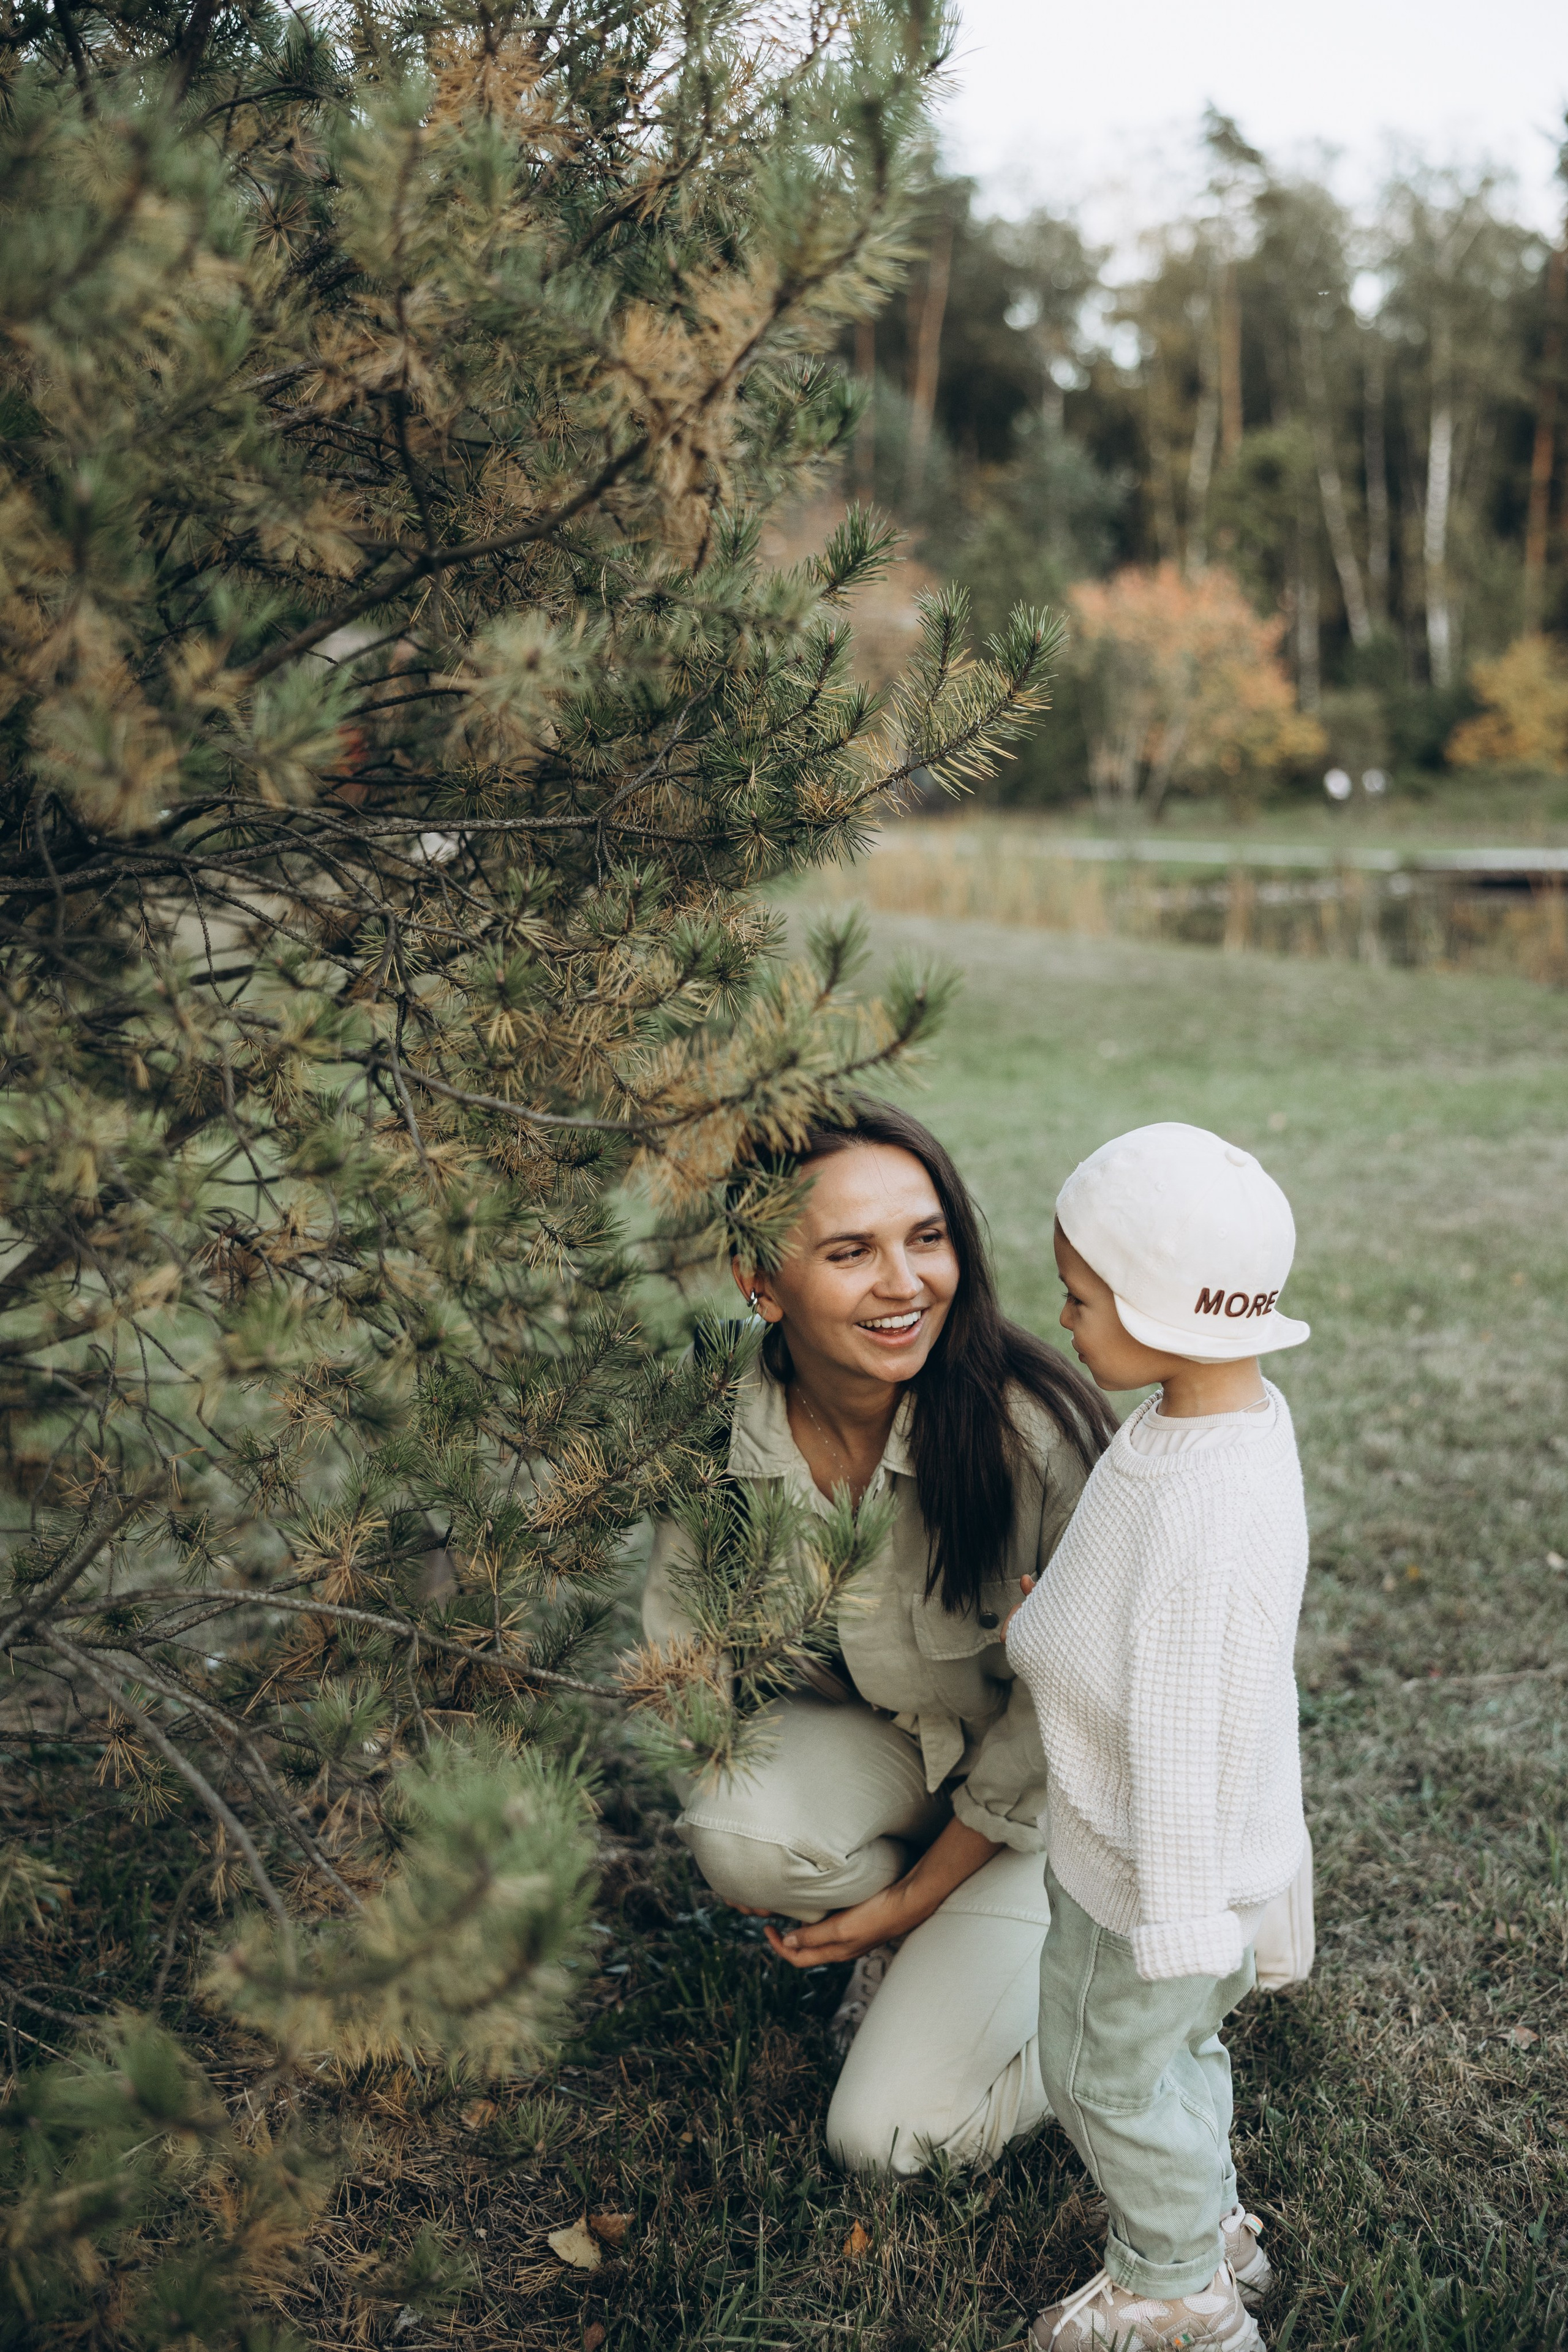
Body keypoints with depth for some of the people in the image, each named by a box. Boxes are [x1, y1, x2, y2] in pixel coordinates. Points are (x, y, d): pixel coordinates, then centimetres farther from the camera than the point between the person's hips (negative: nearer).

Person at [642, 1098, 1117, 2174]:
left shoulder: (1032, 1429, -31)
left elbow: (1058, 1714, -19)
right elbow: (683, 1626, -4)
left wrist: (913, 1899, -13)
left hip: (1035, 1796, -3)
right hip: (867, 1742, 4)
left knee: (891, 2134, -12)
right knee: (738, 1829, -31)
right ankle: (920, 1955, 3)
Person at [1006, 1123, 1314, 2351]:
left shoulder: (1205, 1524, -39)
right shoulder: (1243, 1410, -10)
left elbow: (1185, 1742, -30)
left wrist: (1177, 1924, -20)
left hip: (1150, 1865, -8)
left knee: (1108, 2069, 18)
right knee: (1175, 2047, 30)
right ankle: (1212, 2227, 54)